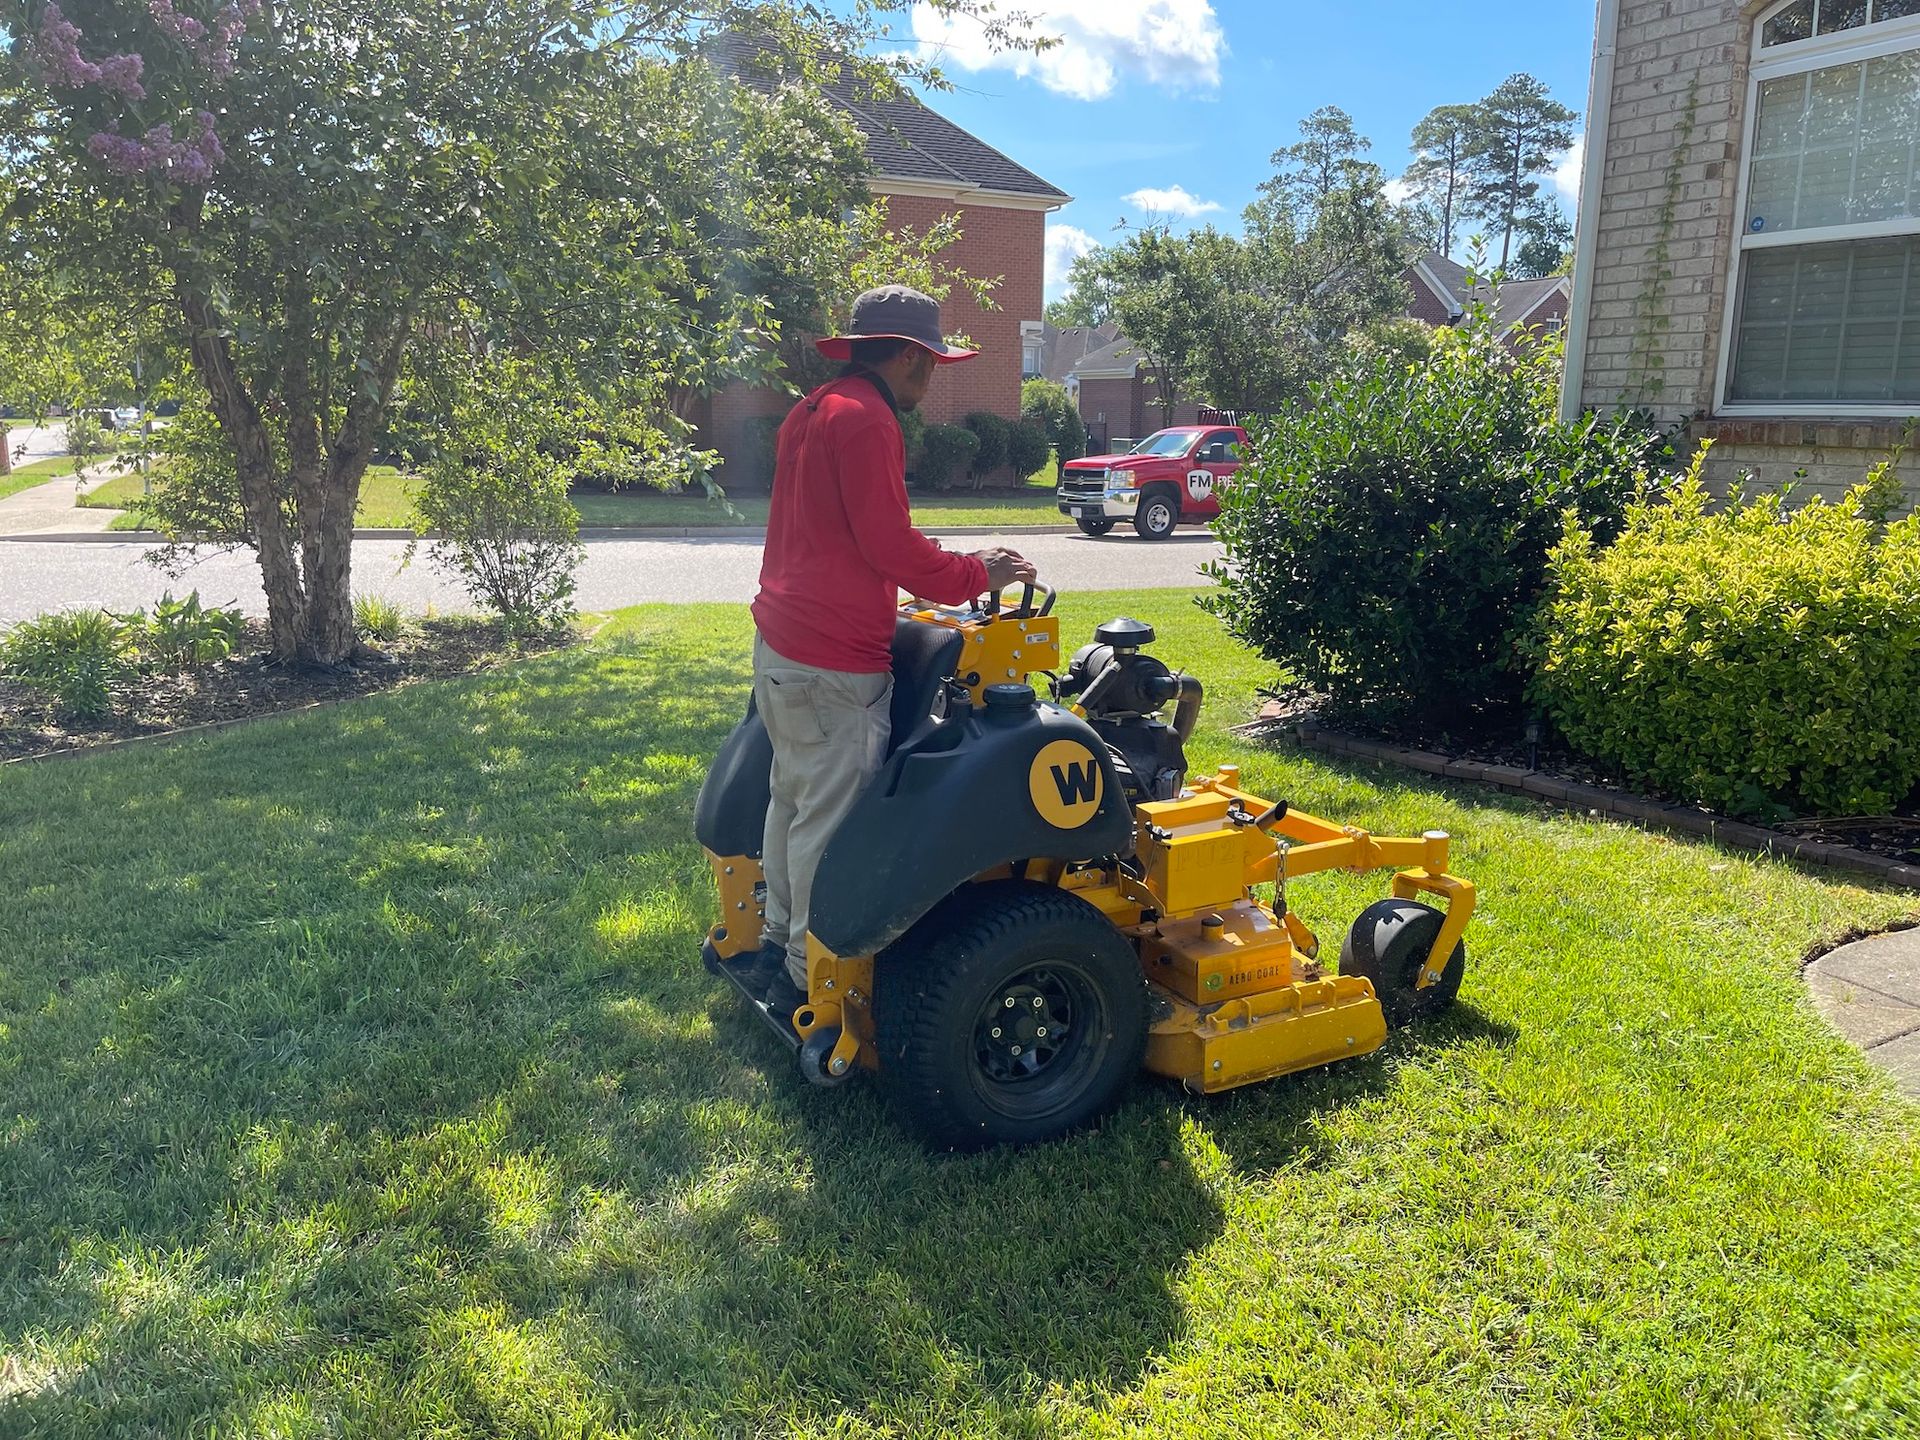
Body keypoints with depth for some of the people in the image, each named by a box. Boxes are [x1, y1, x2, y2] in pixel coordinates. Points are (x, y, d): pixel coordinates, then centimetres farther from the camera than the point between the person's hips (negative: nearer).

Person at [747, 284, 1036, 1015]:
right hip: (833, 661, -11)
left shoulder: (812, 412, 17)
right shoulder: (865, 420, -15)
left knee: (793, 798, 19)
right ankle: (809, 977, 9)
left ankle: (778, 942, 32)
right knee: (828, 817, -1)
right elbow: (890, 544, -18)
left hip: (780, 642, 11)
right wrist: (976, 575, -5)